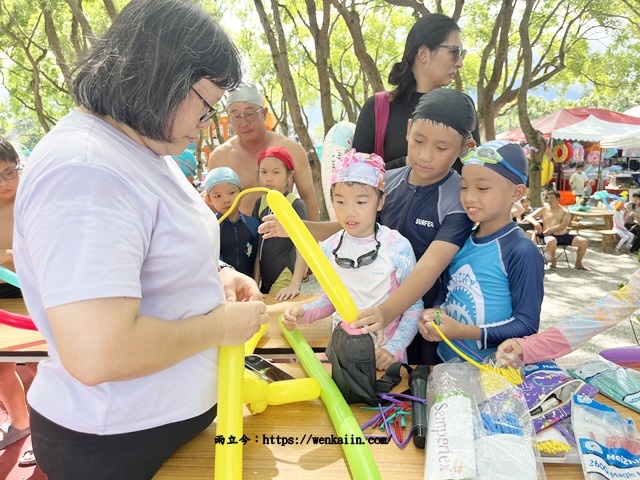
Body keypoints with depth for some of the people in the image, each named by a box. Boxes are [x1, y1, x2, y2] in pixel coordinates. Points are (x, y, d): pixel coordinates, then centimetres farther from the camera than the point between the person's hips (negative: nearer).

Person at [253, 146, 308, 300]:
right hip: (265, 280, 5)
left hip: (285, 279, -5)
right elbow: (257, 246, 8)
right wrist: (255, 282, 4)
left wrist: (295, 285, -21)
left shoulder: (296, 205, -11)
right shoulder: (260, 204, 5)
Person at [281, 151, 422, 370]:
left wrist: (394, 349, -16)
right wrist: (304, 313, -6)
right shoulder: (329, 249, 0)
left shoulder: (398, 247, -11)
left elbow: (413, 307, -6)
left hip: (385, 356, -2)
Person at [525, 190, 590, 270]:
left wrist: (550, 230, -19)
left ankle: (578, 263, 9)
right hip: (550, 236, -3)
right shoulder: (543, 210, 13)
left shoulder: (565, 212, 13)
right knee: (551, 241, -41)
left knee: (584, 241, -16)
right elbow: (528, 217, 6)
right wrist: (536, 223, -16)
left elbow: (563, 225, -5)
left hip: (564, 236, 3)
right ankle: (553, 260, -10)